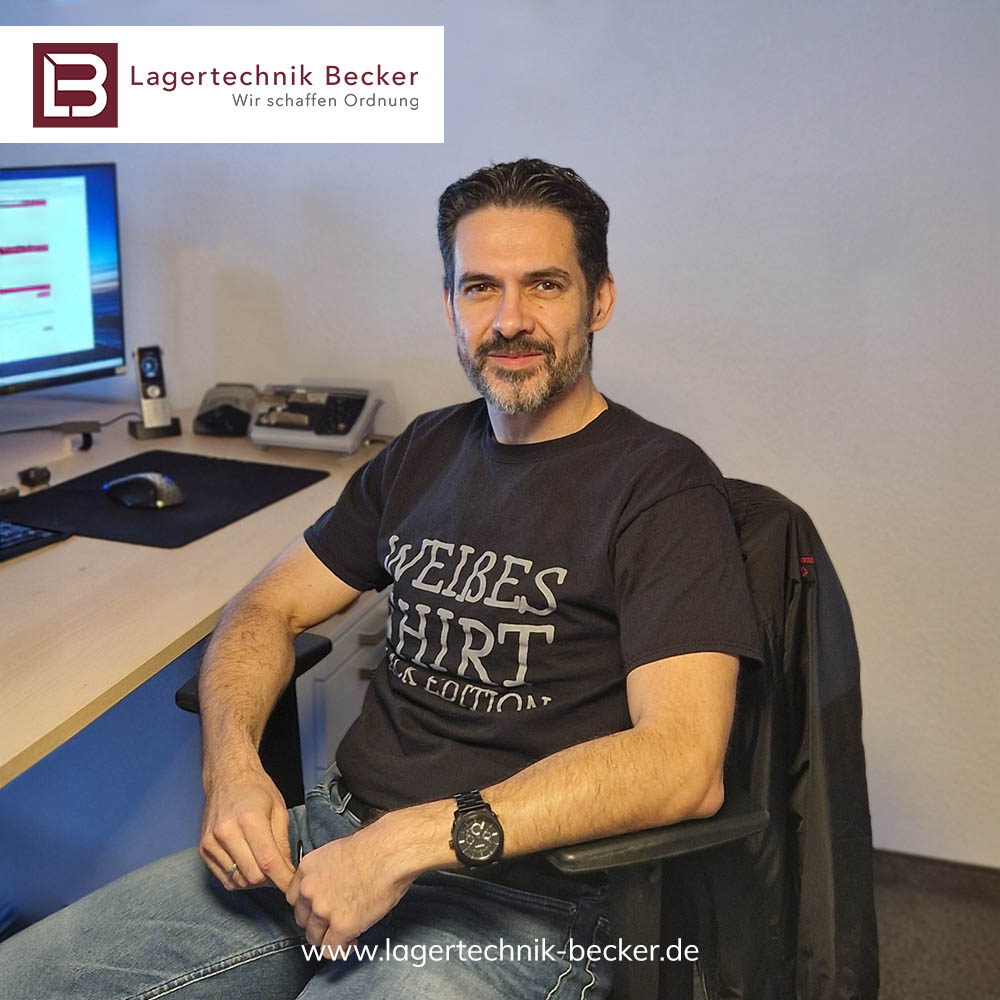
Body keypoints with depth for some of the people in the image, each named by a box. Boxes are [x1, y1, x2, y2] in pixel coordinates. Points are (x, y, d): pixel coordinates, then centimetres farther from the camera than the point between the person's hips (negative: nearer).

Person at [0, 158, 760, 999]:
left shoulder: (664, 487, -9)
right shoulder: (426, 453, 11)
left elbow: (684, 764, -21)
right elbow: (269, 607, 15)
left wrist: (411, 842, -23)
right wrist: (231, 763, -5)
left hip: (517, 907, -5)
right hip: (334, 836, 6)